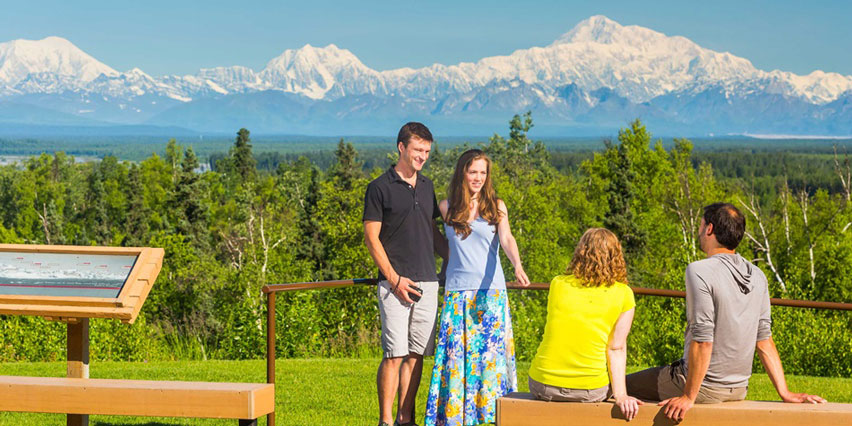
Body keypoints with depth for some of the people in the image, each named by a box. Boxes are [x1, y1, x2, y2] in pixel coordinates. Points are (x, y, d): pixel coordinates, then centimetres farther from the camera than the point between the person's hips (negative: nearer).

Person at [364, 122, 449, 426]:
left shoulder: (427, 187, 16)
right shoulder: (380, 187, -2)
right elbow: (371, 237, -5)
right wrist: (394, 278, -11)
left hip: (427, 282, 6)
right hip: (396, 284, -6)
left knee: (416, 354, 6)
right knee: (394, 354, -9)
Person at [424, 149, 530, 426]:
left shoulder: (496, 206, 3)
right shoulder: (447, 207, 6)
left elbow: (506, 240, -11)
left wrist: (517, 266, -27)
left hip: (491, 290, 0)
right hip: (457, 291, 1)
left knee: (491, 349, -3)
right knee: (457, 351, -2)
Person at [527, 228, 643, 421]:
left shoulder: (557, 284, 4)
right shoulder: (623, 295, -1)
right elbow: (616, 349, -6)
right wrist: (620, 395, -8)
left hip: (542, 386, 2)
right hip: (590, 391, -1)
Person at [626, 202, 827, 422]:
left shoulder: (699, 271, -18)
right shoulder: (757, 276, 4)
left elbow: (703, 340, -23)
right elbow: (764, 340, 4)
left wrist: (689, 397, -17)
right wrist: (785, 393, 8)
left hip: (706, 387, -8)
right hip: (739, 390, 8)